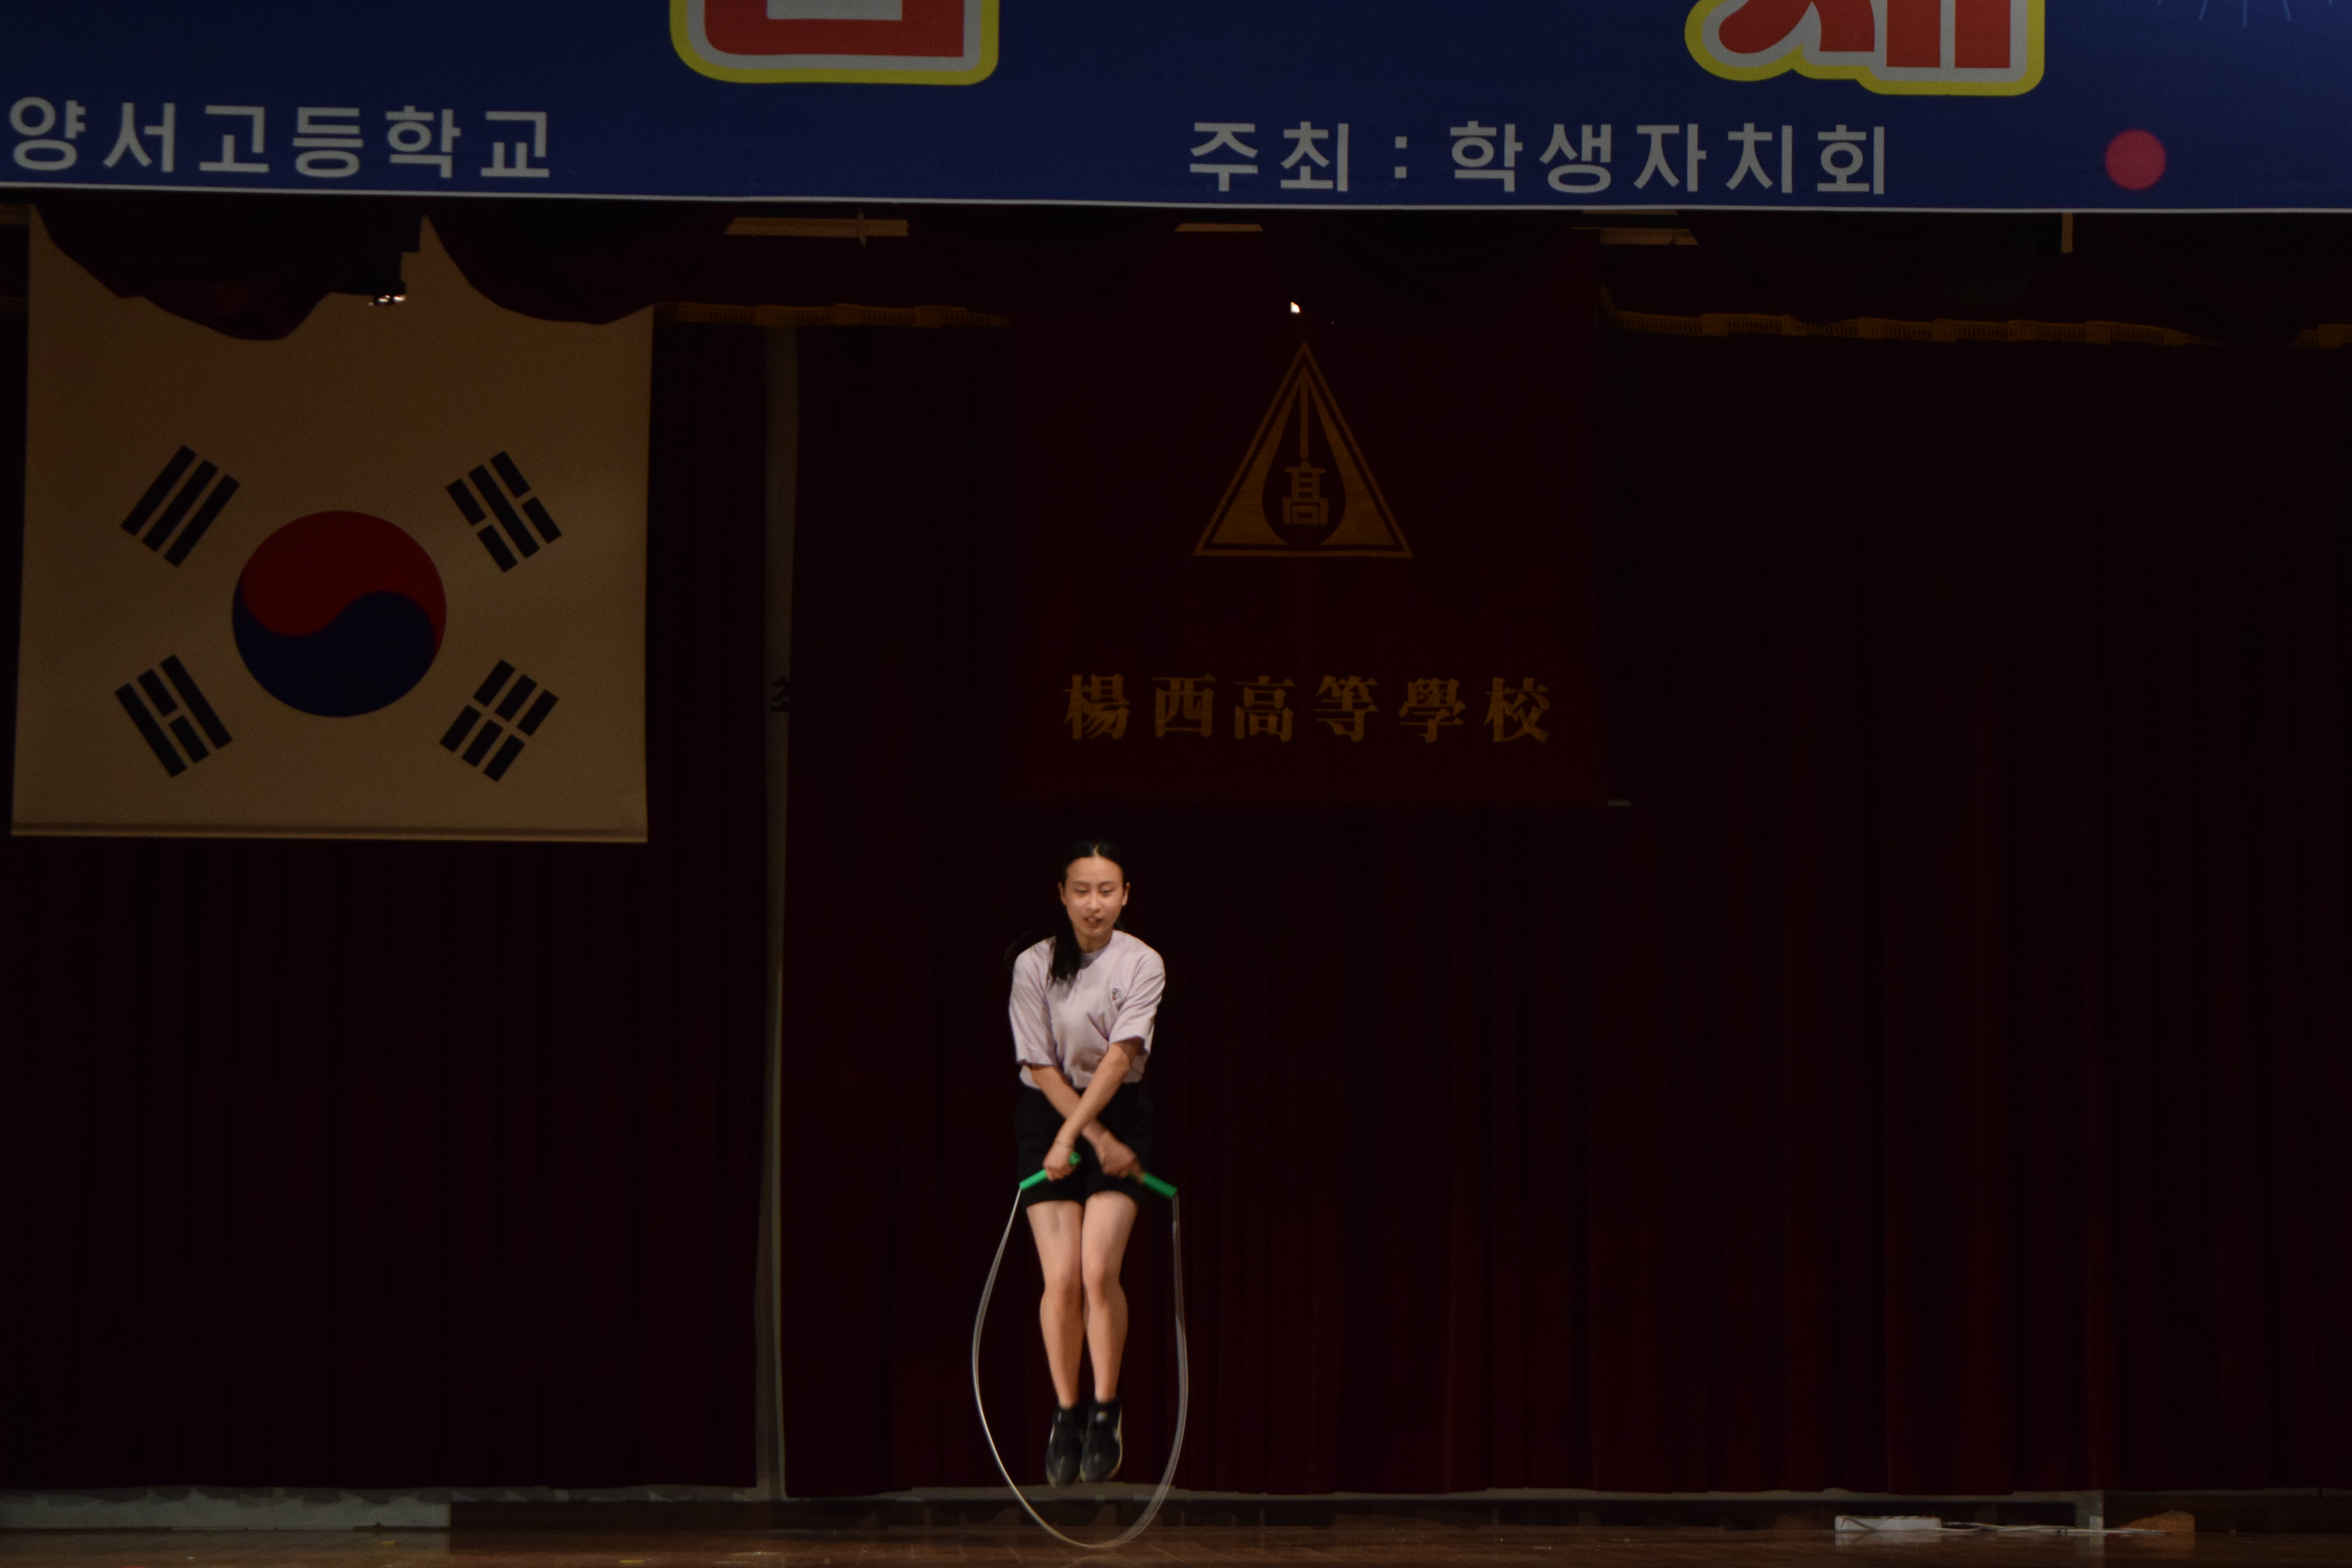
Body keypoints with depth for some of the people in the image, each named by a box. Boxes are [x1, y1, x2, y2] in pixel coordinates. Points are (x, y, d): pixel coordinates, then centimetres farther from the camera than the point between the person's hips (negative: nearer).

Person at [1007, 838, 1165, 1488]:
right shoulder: (1034, 965, -6)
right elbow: (1042, 1066, -7)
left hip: (1119, 1113, 0)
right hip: (1049, 1113, 0)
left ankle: (1106, 1414, 0)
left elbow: (1120, 1055, -16)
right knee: (1061, 1280, -7)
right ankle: (1066, 1416, 7)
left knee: (1099, 1272, -14)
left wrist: (1073, 1136, -25)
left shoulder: (1142, 965, -7)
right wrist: (1100, 1138, -13)